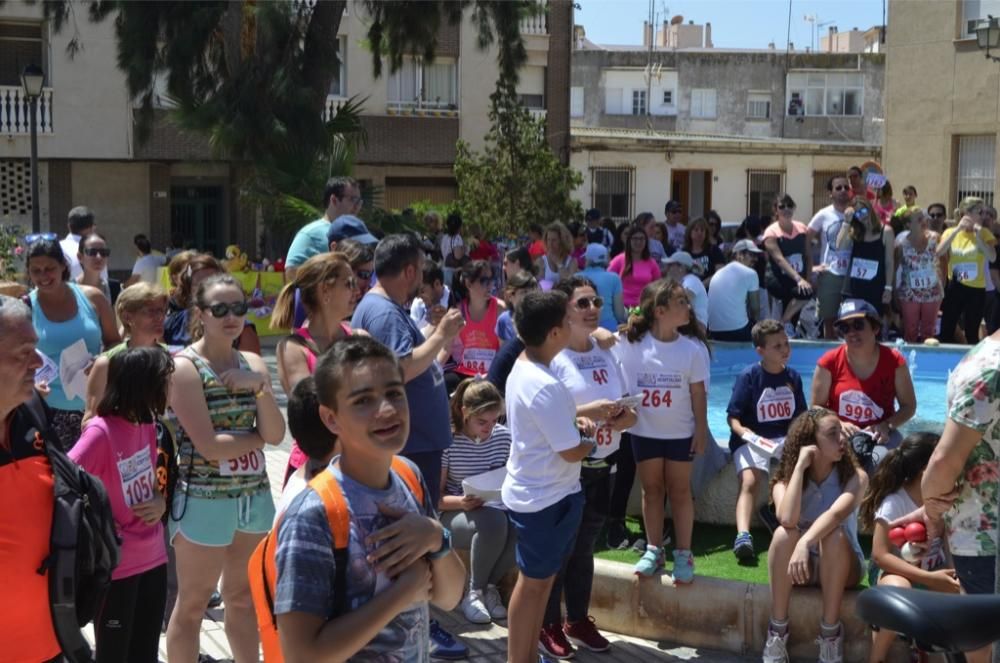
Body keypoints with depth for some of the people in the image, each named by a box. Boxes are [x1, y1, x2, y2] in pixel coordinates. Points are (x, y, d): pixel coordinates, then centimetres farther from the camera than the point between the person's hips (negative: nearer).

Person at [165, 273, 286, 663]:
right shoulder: (185, 367, -11)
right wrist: (257, 437, -5)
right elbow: (208, 445, -19)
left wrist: (260, 387, -14)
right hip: (204, 499, -6)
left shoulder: (253, 363, 8)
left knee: (244, 596, 16)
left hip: (254, 494, 6)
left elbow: (276, 434, -1)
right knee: (193, 603, 5)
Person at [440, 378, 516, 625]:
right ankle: (473, 593, -16)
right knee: (492, 521, -37)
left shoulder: (504, 436, 0)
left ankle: (489, 587, -7)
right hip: (454, 515, -4)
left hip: (498, 511, 4)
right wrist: (461, 502, -30)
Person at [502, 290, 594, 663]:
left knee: (540, 579, 19)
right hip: (546, 497, -9)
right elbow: (571, 451, -22)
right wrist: (590, 441, -2)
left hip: (530, 491, 9)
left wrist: (575, 422, 5)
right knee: (534, 583, 3)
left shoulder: (521, 369, 3)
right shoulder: (546, 387, -26)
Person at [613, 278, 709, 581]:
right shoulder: (632, 344, -12)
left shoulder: (691, 350, -10)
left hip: (679, 433, 0)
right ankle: (654, 550, 24)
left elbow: (698, 393, -4)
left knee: (679, 490, 9)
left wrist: (701, 430, -5)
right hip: (644, 431, 1)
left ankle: (683, 554, 17)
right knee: (652, 489, 13)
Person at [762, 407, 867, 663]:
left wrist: (805, 543, -51)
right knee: (783, 534, -30)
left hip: (842, 566, -1)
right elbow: (788, 519, -31)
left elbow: (836, 514, -33)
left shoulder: (855, 477, -13)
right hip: (800, 566, 1)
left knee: (834, 536, -34)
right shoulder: (785, 481, -8)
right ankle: (777, 630, -22)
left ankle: (830, 631, -23)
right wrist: (801, 465, -25)